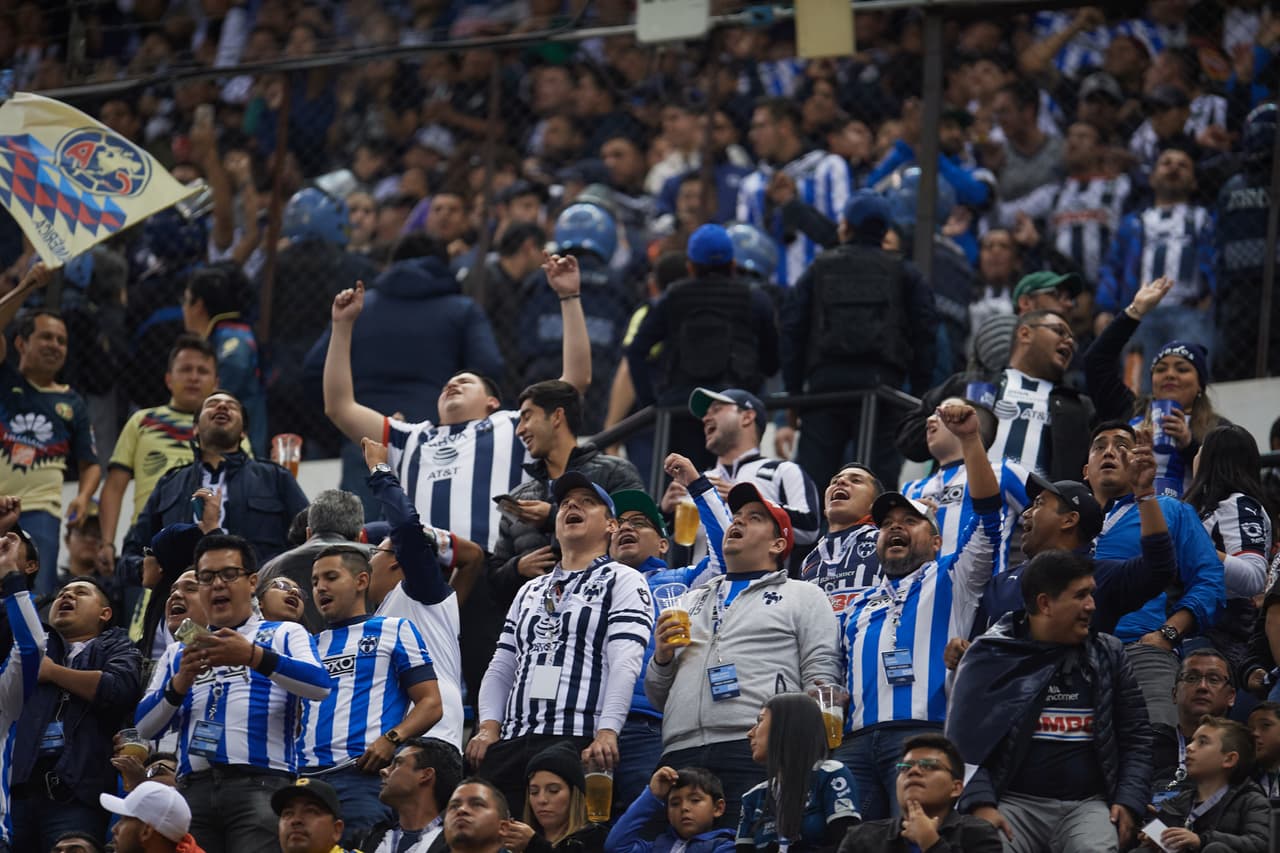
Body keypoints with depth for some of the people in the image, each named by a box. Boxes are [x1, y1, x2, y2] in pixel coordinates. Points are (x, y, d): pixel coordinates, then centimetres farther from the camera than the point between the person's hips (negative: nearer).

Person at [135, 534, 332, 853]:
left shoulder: (284, 635, 14)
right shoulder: (178, 653, 25)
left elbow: (320, 684, -6)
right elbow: (145, 727, 15)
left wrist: (253, 656, -17)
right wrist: (180, 683, -3)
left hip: (260, 786, -4)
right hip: (194, 788, 4)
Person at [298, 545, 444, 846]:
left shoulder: (394, 630, 11)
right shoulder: (312, 645, 25)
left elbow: (431, 703, 3)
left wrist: (391, 739, -14)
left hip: (364, 773, -5)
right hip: (308, 776, 5)